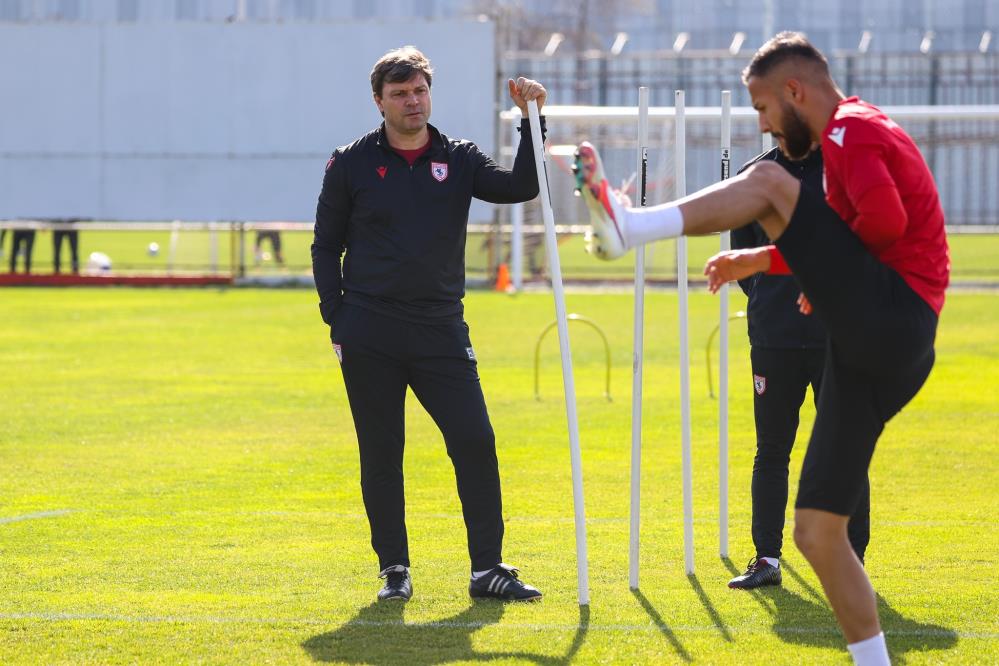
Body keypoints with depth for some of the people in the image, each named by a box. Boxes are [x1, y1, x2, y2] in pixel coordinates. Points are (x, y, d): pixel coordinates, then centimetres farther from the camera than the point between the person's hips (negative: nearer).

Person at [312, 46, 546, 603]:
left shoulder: (459, 159, 8)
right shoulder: (352, 164, 4)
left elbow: (521, 187, -6)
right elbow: (326, 247, 8)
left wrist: (532, 120, -15)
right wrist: (337, 321, -1)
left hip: (442, 332, 1)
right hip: (369, 338, -1)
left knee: (475, 443, -7)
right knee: (382, 454, 3)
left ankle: (489, 569, -2)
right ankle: (395, 571, 13)